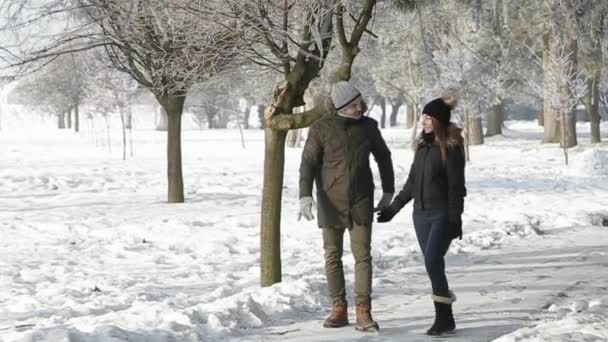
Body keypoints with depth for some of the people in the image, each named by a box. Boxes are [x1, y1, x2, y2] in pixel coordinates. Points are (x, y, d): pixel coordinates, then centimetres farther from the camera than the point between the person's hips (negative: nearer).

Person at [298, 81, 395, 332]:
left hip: (361, 202, 0)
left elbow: (383, 157, 15)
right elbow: (308, 164, -6)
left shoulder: (368, 126, 1)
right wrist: (305, 196, -18)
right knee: (333, 257, 6)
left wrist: (388, 192, 14)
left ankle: (363, 313, -7)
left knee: (363, 256, -7)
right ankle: (339, 309, 17)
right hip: (331, 203, 0)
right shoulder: (321, 129, -6)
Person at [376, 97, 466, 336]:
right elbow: (412, 182, 20)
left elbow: (456, 186, -12)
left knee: (433, 262, -16)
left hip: (442, 215, -7)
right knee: (433, 265, 5)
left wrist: (455, 218, -16)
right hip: (421, 214, 7)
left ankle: (443, 318, -11)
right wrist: (394, 208, 21)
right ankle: (446, 318, 10)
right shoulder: (423, 146, 13)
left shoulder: (451, 148, -8)